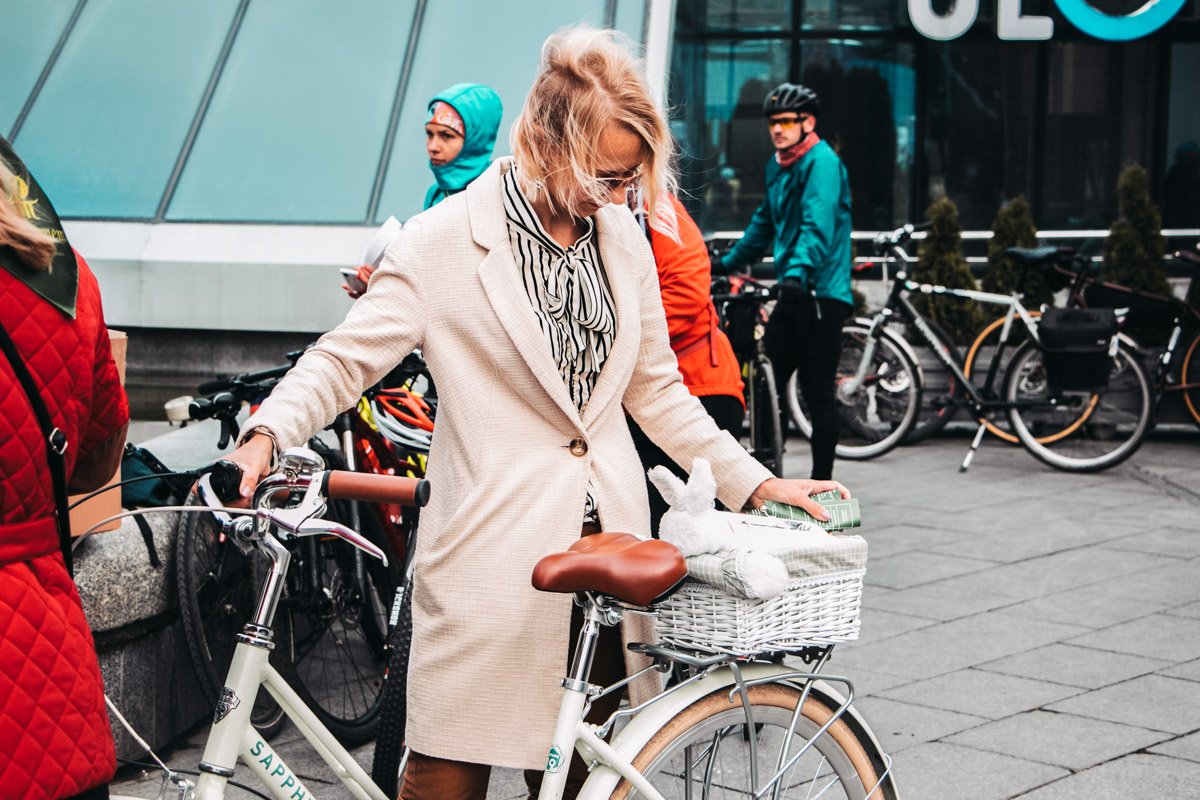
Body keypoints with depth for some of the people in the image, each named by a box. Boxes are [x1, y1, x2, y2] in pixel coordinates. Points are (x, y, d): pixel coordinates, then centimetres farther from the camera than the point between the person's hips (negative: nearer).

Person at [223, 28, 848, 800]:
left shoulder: (624, 235, 11)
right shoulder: (446, 240, -6)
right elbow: (347, 357, -5)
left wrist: (752, 481, 13)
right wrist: (268, 433, -23)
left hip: (605, 545, 5)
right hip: (493, 554, -5)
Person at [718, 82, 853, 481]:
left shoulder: (822, 161, -11)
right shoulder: (777, 165, 16)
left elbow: (818, 225, -26)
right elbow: (764, 224, 29)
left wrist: (797, 271, -39)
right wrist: (725, 264, 33)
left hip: (820, 292, -9)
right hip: (792, 293, 9)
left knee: (817, 392, -5)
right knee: (769, 384, 9)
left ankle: (822, 483, 2)